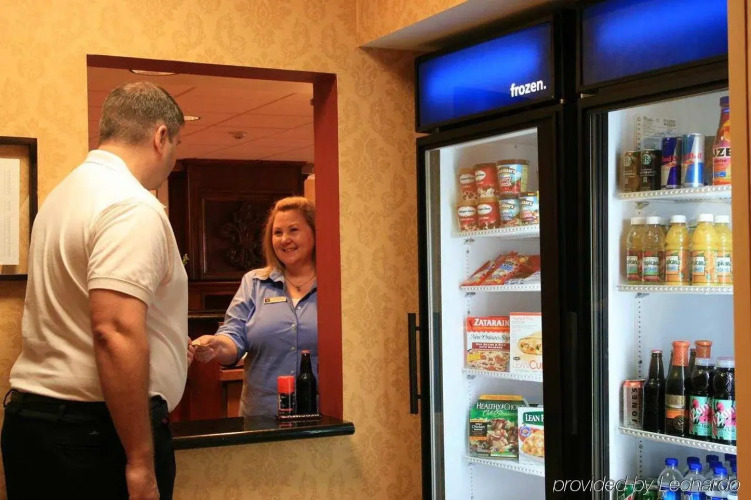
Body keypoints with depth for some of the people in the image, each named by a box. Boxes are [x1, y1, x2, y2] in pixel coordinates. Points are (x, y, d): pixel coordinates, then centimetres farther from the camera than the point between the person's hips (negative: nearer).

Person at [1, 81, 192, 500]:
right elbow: (116, 332, -27)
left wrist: (169, 346, 36)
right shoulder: (133, 207, -16)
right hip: (96, 430, -9)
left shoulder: (65, 194, 14)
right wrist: (141, 463, -24)